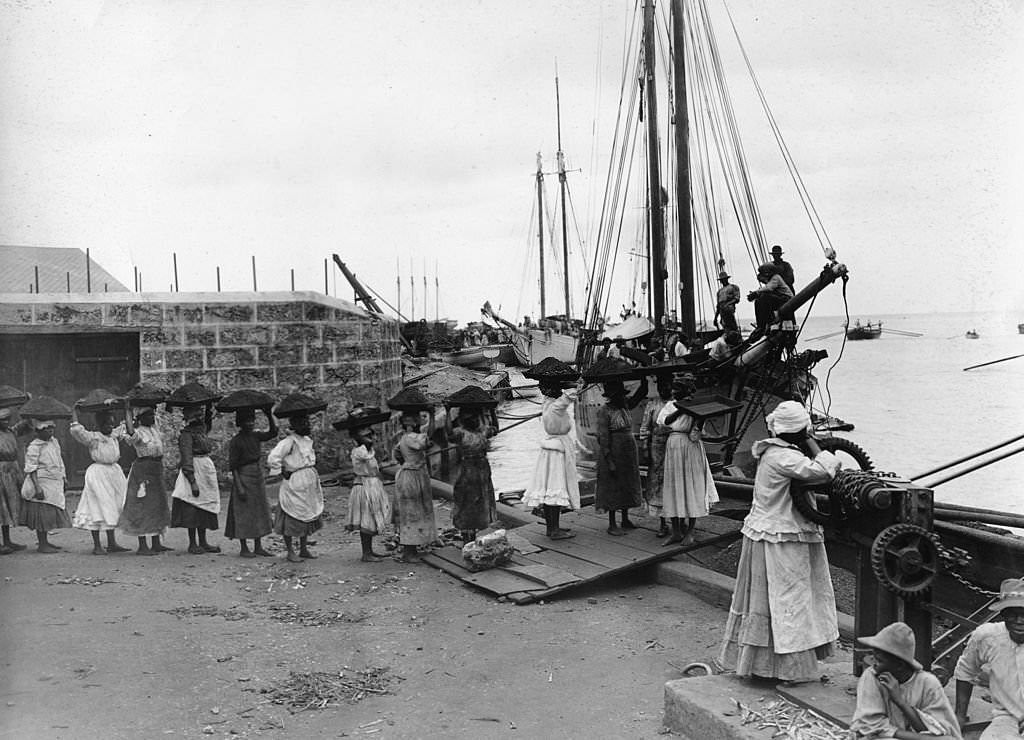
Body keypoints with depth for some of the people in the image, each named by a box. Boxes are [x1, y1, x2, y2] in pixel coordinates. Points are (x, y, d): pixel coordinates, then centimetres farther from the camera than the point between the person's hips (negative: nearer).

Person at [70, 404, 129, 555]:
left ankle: (112, 543, 17)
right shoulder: (93, 437, -9)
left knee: (113, 508, 10)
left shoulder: (114, 435, 11)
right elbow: (76, 430, -21)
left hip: (114, 472, 7)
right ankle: (97, 546, 1)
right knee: (98, 509, -4)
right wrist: (74, 411, -13)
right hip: (98, 474, -7)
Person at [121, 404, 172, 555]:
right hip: (142, 470, -9)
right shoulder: (138, 432, -13)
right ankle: (142, 546, -5)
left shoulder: (154, 428, 11)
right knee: (143, 508, -7)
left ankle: (156, 543, 19)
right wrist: (127, 410, -38)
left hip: (157, 470, 9)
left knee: (157, 506, 12)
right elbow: (130, 432, -35)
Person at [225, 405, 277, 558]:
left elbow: (273, 433, -10)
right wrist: (239, 487, -18)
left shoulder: (255, 436, 4)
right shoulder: (235, 441, -13)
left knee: (259, 513, 10)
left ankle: (258, 547, 17)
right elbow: (233, 467, -13)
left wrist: (269, 415, -22)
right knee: (243, 514, -1)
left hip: (258, 479, 7)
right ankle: (243, 548, 8)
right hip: (243, 479, -7)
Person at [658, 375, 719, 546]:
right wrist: (679, 410, -23)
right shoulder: (670, 406, 9)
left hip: (690, 449, -4)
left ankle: (689, 532, 9)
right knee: (673, 489, 4)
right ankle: (676, 533, 9)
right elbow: (664, 421, -12)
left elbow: (695, 434, -14)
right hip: (673, 449, 4)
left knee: (691, 488, 1)